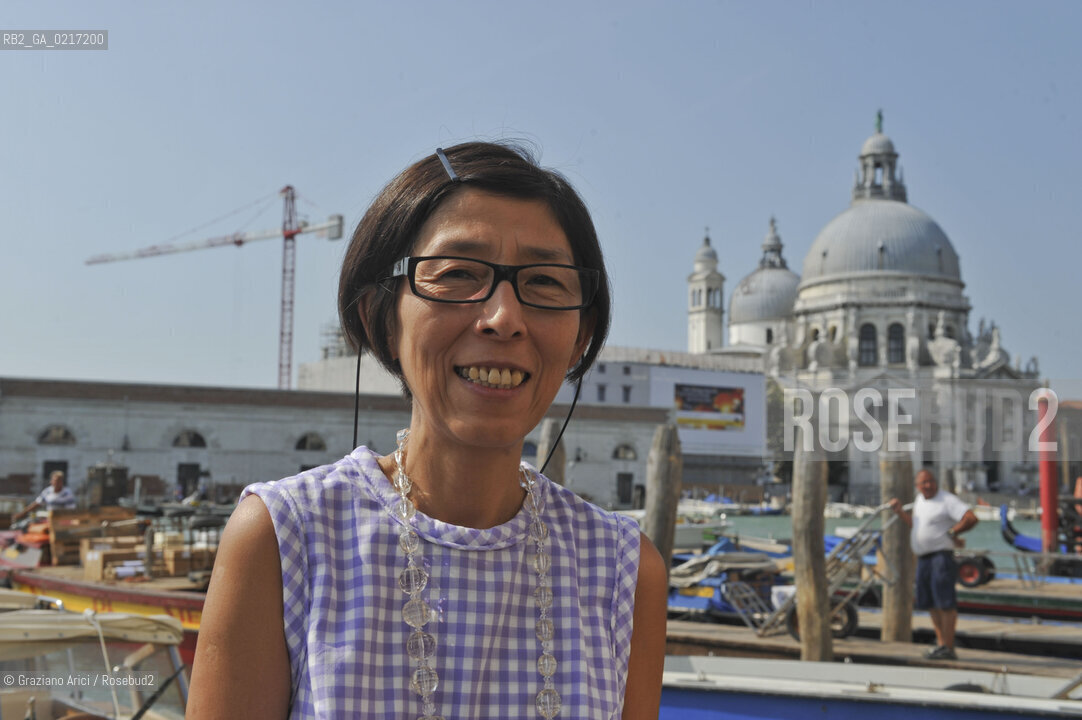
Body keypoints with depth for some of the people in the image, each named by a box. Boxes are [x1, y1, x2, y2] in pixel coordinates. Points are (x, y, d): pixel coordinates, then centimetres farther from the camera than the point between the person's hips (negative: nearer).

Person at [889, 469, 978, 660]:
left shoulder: (947, 500, -9)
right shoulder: (920, 499, 17)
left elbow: (971, 518, -20)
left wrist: (952, 532, -11)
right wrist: (900, 510, 19)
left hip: (942, 555, -9)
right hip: (923, 558, 9)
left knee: (945, 603, -8)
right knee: (931, 604, 11)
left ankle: (948, 648, -8)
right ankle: (941, 642, 19)